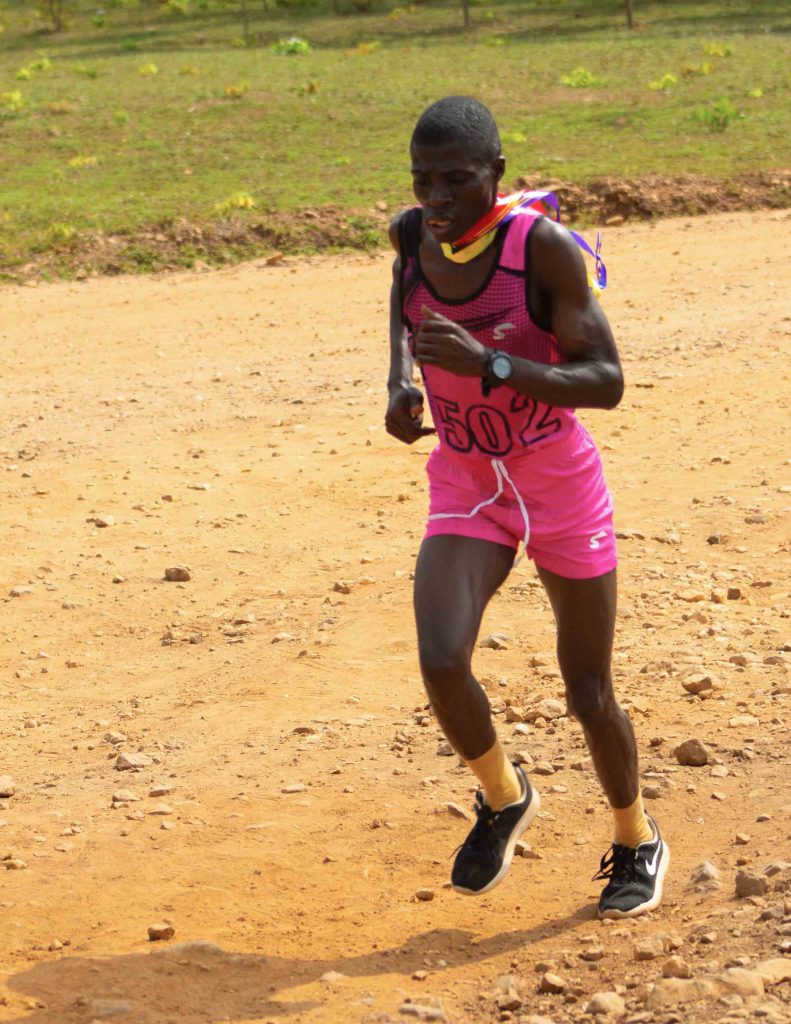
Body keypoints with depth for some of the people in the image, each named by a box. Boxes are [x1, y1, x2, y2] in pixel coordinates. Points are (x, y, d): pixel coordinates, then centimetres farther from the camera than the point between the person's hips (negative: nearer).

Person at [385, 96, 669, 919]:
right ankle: (503, 799, 12)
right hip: (464, 486, 3)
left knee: (589, 694, 6)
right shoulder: (413, 235, -8)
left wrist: (487, 363, -36)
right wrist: (399, 382, 0)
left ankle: (636, 843, 35)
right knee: (441, 662, -20)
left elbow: (606, 382, -23)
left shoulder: (543, 246, -21)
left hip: (560, 486, -3)